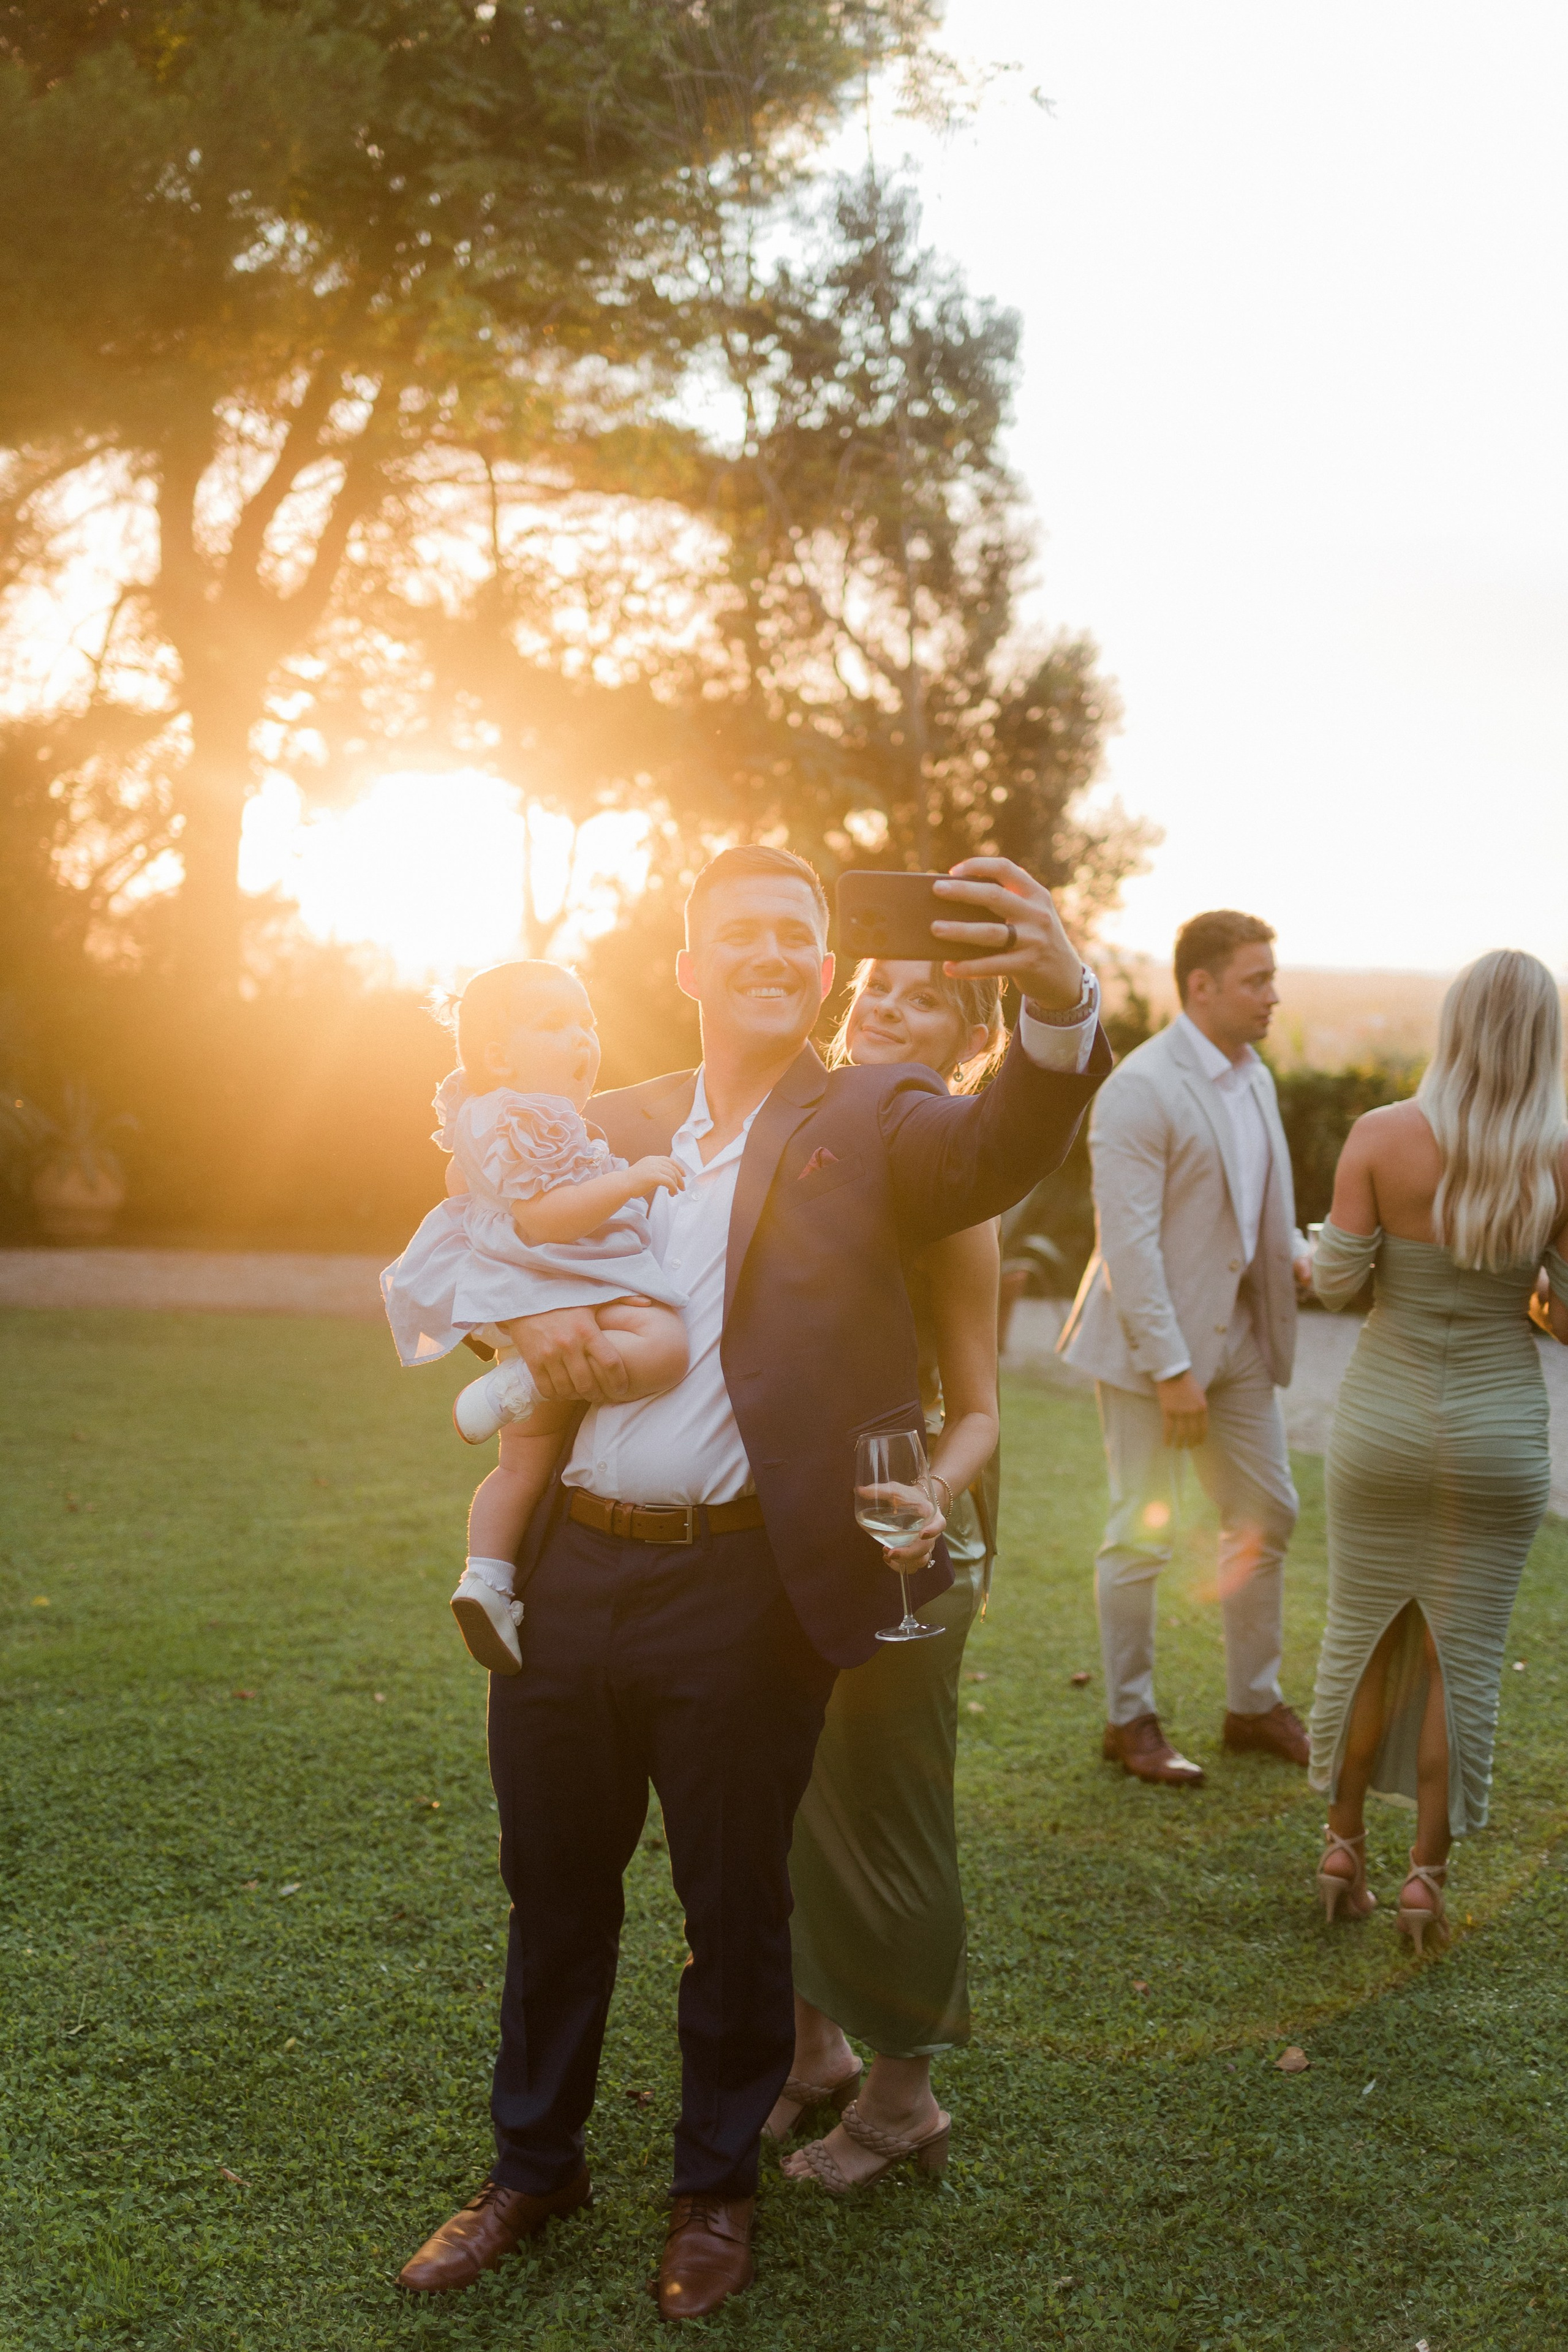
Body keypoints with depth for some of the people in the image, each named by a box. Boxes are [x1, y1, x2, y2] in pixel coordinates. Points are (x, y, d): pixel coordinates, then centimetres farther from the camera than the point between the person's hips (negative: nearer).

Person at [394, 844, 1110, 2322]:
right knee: (553, 1884, 17)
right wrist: (527, 1317, -5)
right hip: (568, 1573, 4)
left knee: (734, 1904, 11)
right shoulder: (609, 1128, 11)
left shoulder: (869, 1124, -1)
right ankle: (533, 2167, 36)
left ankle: (716, 2190, 32)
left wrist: (1060, 1004, -42)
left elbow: (1001, 1147, -20)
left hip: (741, 1591, -3)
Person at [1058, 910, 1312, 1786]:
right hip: (1155, 1343, -8)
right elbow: (1129, 1242, -21)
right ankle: (1130, 1720, 16)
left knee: (1267, 1516, 13)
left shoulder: (1255, 1075, 9)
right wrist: (1171, 1369, -23)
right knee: (1144, 1533, 1)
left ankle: (1256, 1705, 27)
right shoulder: (1140, 1088, -18)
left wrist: (1299, 1253, -1)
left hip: (1240, 1335, 8)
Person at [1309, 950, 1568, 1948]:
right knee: (1461, 1657, 10)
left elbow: (1335, 1281, -8)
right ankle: (1428, 1877, 16)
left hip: (1383, 1421, 1)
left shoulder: (1381, 1137, -12)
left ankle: (1345, 1846, 26)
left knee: (1363, 1633, 17)